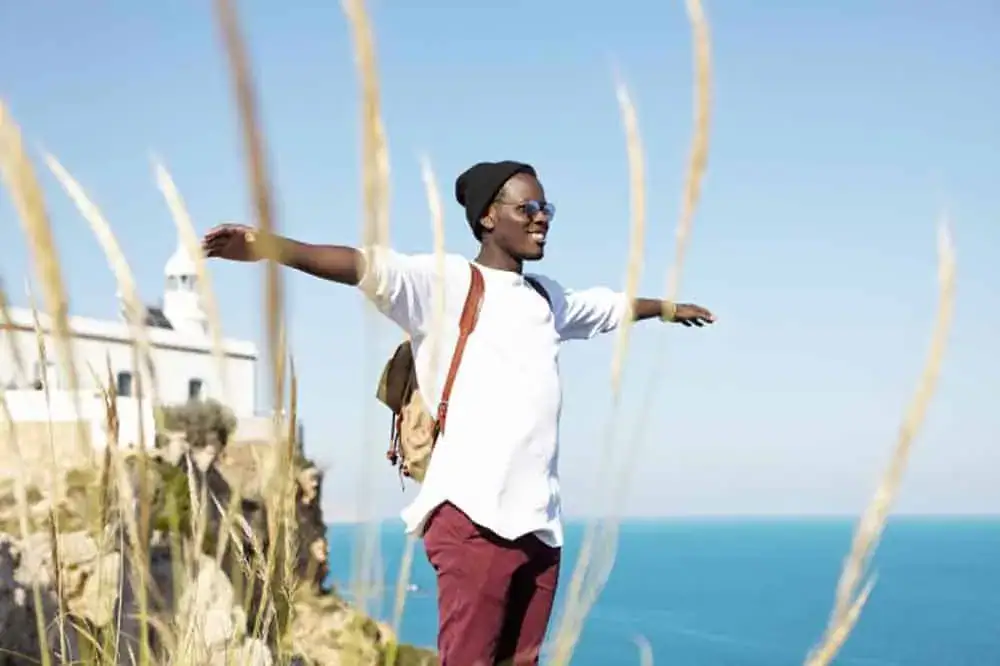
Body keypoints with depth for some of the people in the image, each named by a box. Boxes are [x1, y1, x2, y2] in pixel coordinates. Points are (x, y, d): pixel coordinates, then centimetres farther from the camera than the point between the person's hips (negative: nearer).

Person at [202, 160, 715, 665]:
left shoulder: (547, 298, 22)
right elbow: (367, 268, -18)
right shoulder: (448, 283, -1)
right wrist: (267, 247, -33)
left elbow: (611, 306, 42)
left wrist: (668, 308, 60)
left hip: (539, 521, 7)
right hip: (474, 516, -7)